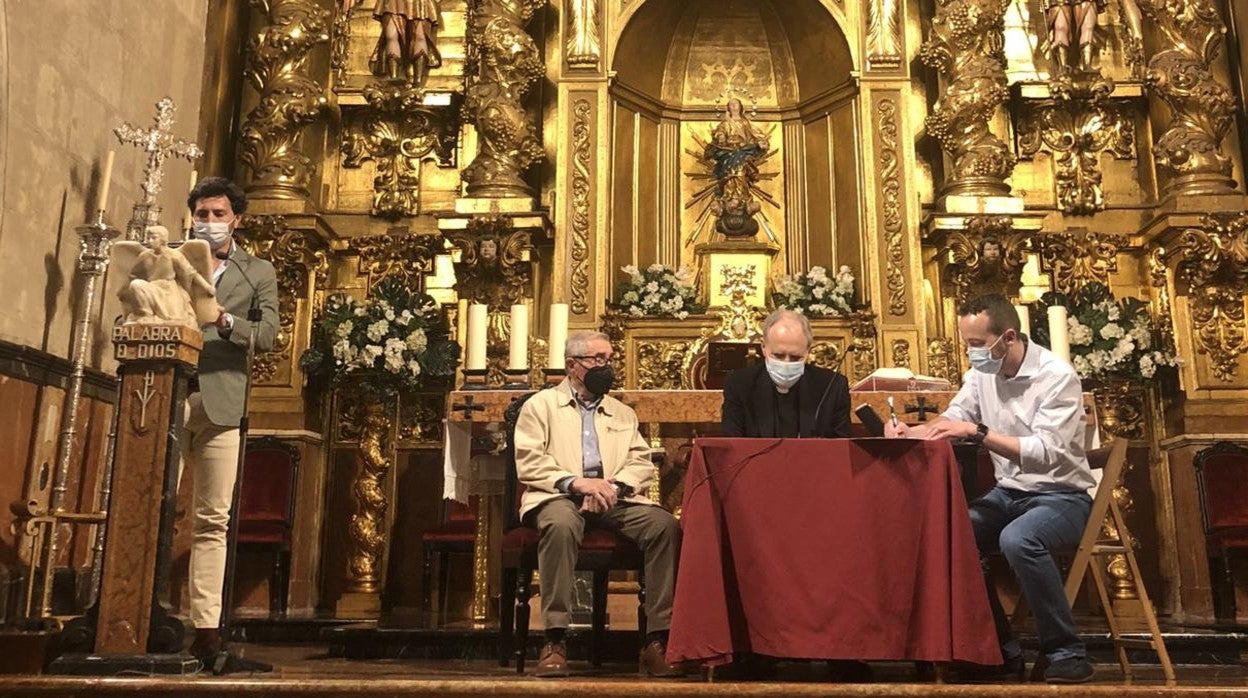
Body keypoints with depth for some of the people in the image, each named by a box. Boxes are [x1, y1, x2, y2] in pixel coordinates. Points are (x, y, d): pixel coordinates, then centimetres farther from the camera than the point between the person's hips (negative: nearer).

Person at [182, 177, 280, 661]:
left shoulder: (258, 273, 15)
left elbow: (267, 334, 2)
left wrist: (224, 321, -15)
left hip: (219, 399, 0)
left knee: (212, 520, -2)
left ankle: (206, 626, -1)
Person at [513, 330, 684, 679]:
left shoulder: (623, 413, 25)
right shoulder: (541, 405, 13)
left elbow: (642, 463, 12)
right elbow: (528, 463, -1)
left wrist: (613, 485, -10)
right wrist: (576, 482, -16)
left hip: (614, 498, 4)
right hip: (559, 496, -3)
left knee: (666, 525, -24)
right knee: (561, 524, -38)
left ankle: (658, 640, -21)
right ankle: (554, 639, -31)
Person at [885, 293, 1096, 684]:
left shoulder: (1056, 376, -18)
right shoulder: (982, 371, 2)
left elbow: (1045, 453, -30)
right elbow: (950, 422, 4)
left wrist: (977, 432, -38)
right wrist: (908, 432, -17)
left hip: (1061, 496, -6)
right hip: (1008, 493, 7)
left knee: (1018, 539, -36)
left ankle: (1067, 654, -16)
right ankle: (1002, 651, -4)